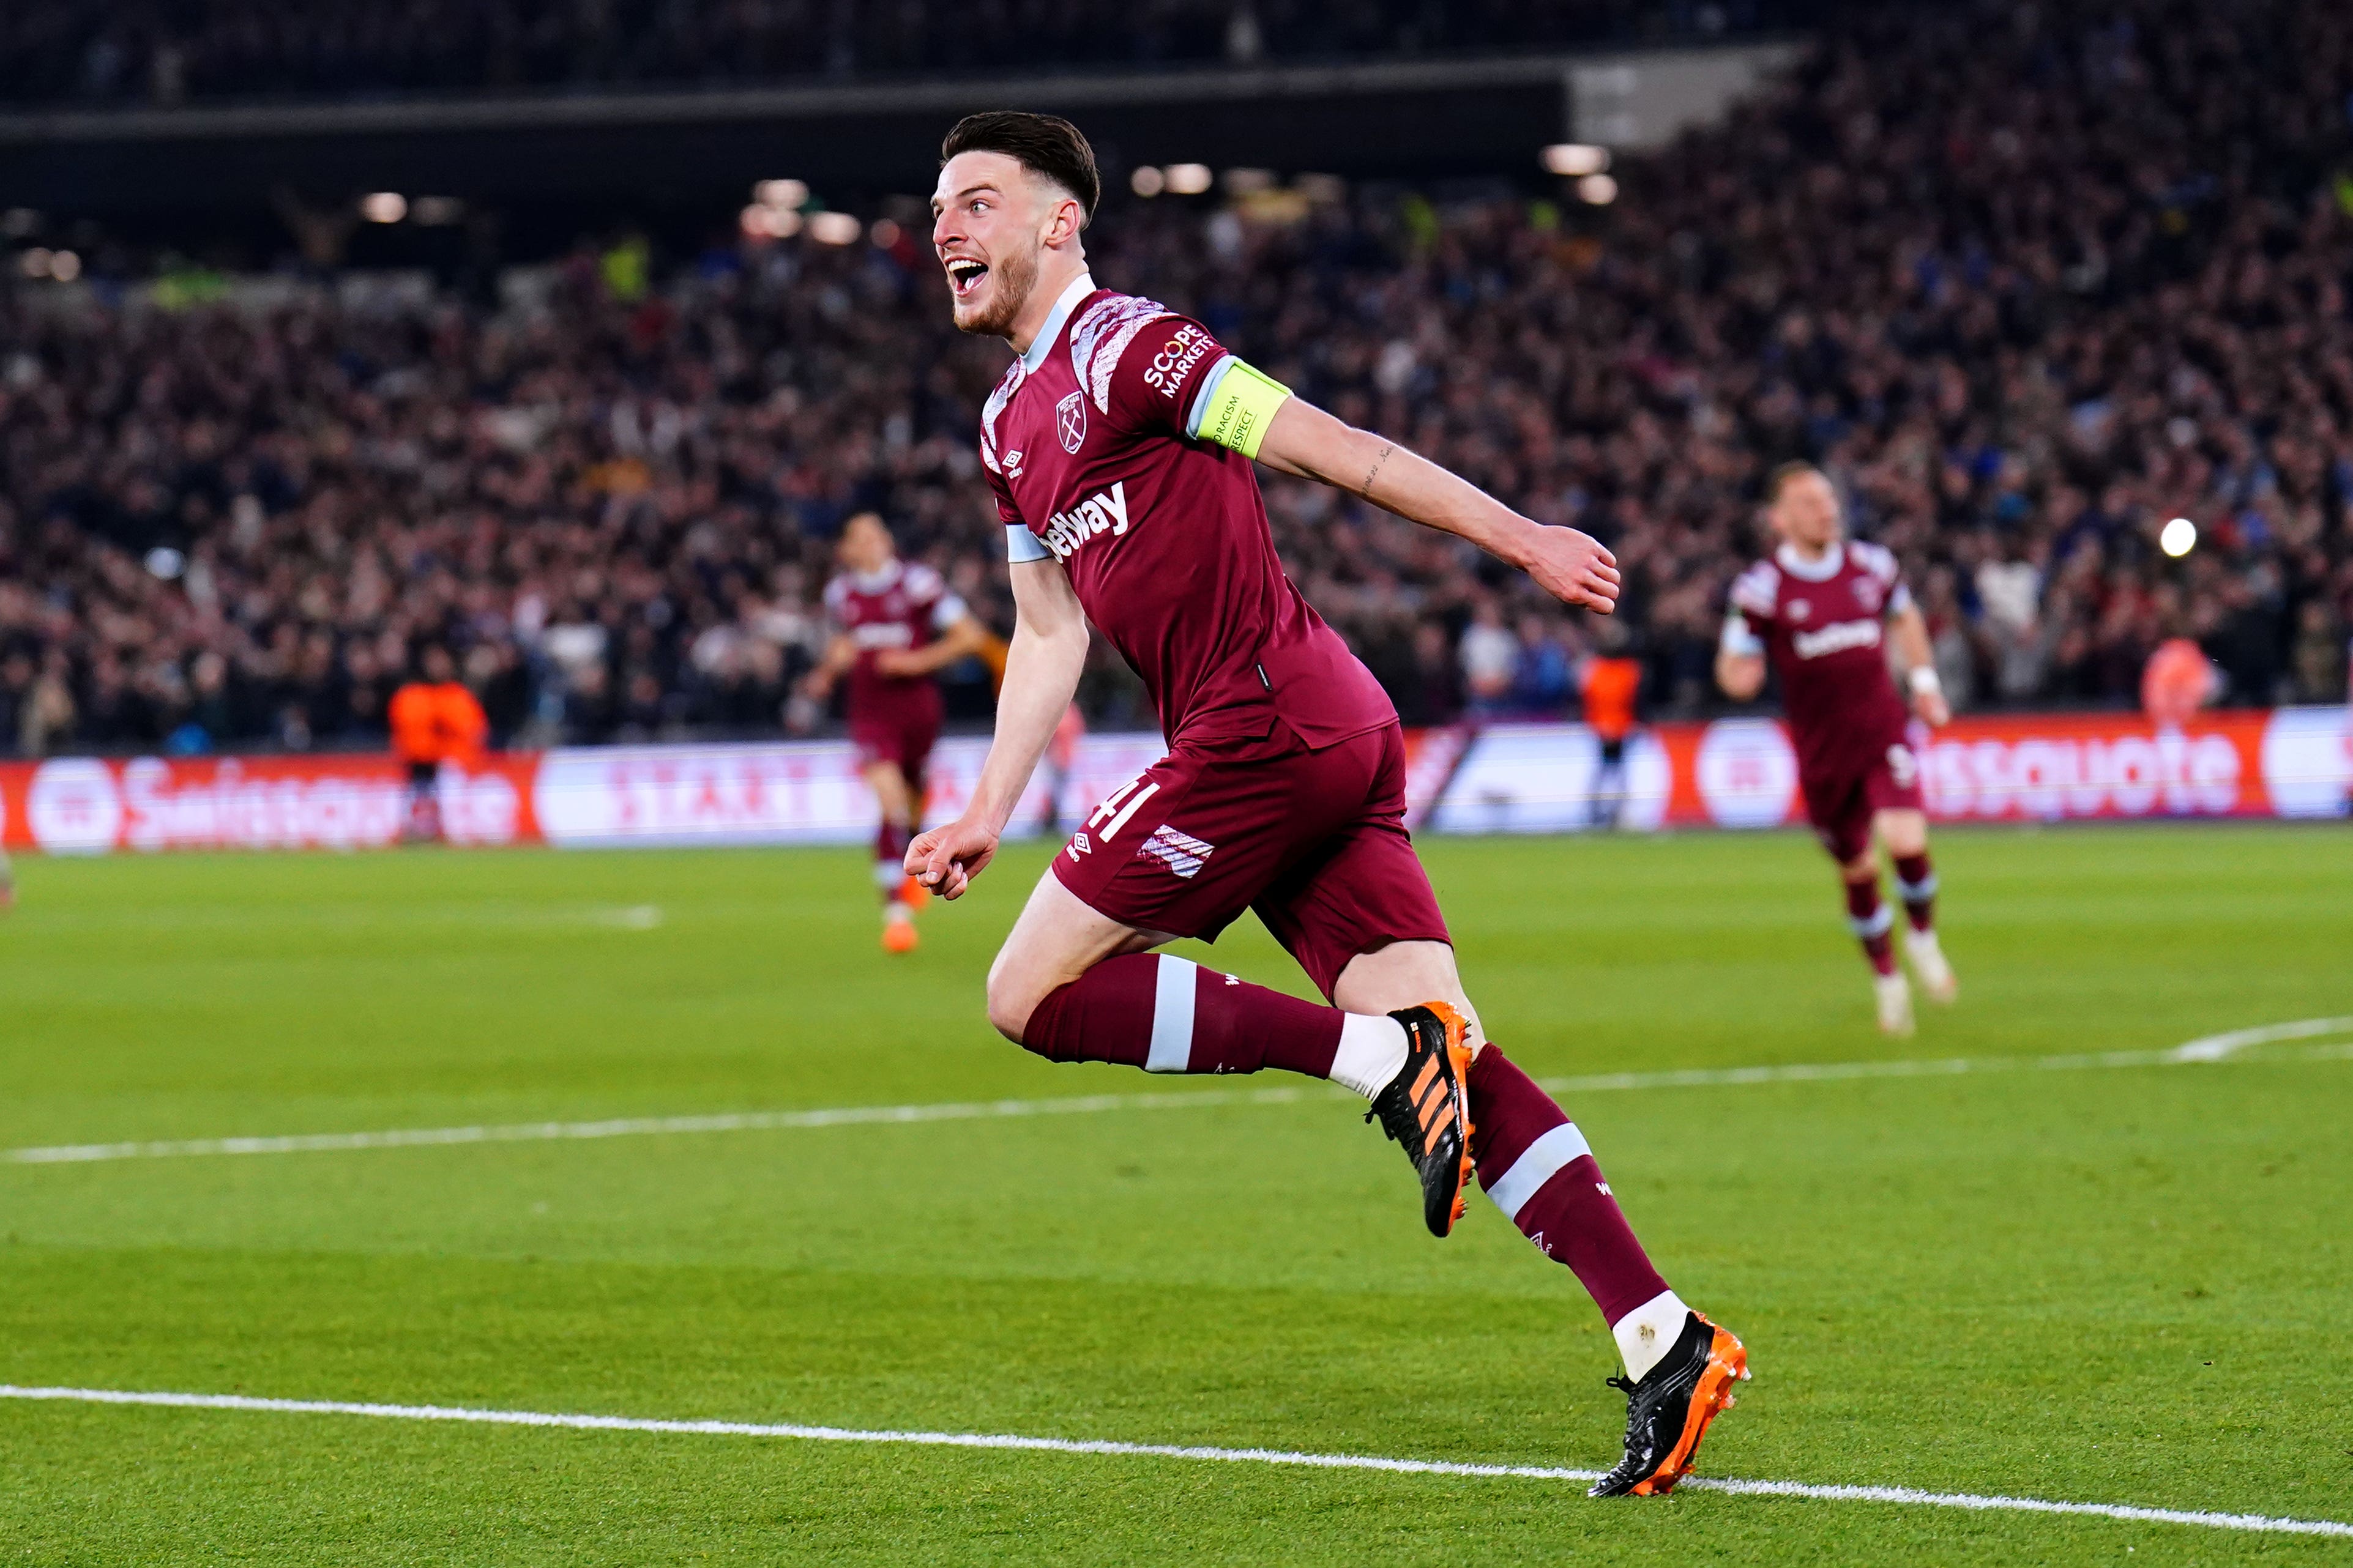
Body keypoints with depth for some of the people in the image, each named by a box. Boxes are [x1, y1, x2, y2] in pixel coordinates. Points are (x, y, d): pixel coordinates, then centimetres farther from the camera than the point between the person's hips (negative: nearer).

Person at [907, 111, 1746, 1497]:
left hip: (1269, 720, -9)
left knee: (1033, 994, -7)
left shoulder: (1121, 343, -7)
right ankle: (1663, 1342, -10)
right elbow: (1049, 631, 26)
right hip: (1333, 739, 9)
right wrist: (988, 814, 19)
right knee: (1456, 1066, -2)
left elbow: (1330, 447, -9)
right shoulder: (1011, 421, 22)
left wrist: (1521, 539, -9)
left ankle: (1385, 1056, -15)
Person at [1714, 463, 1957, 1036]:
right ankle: (1886, 980, 31)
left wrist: (1923, 679, 17)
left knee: (1906, 842, -20)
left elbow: (1904, 617, 23)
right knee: (1857, 871, 9)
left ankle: (1923, 937, 10)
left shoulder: (1871, 566, 1)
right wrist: (1740, 676, -27)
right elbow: (1734, 667, -4)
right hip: (1822, 750, -1)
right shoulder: (1762, 589, -8)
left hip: (1884, 735, 1)